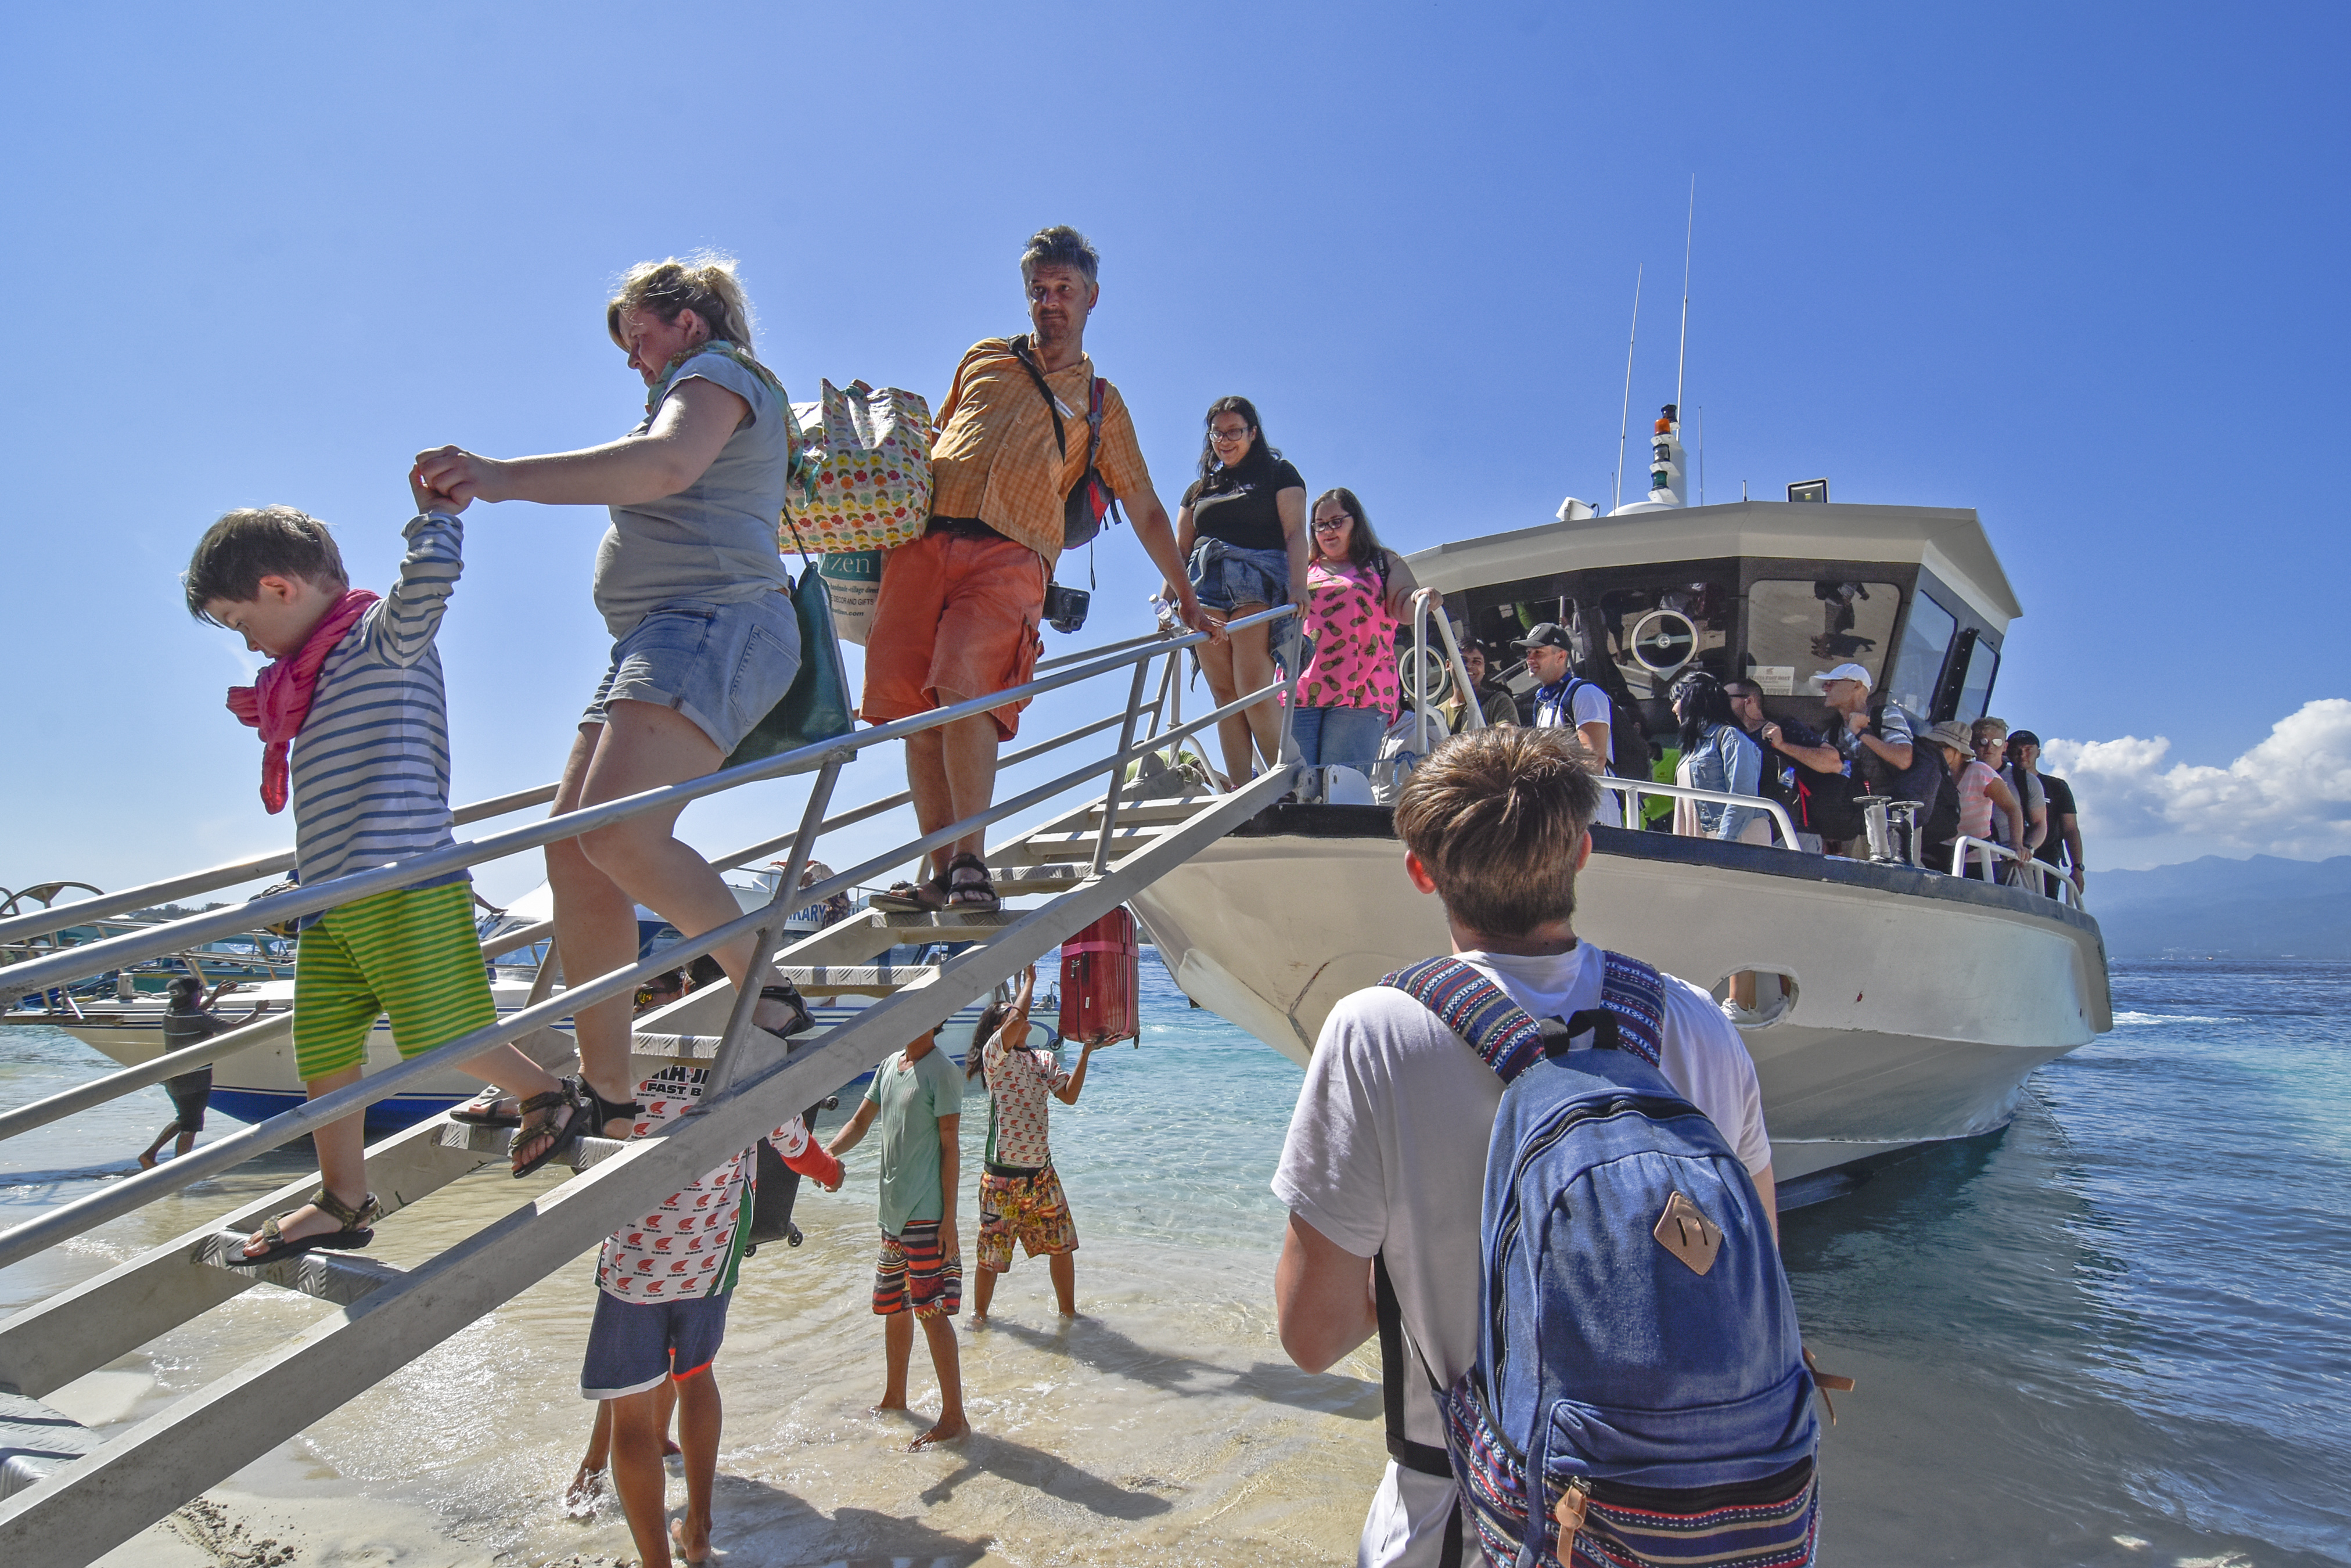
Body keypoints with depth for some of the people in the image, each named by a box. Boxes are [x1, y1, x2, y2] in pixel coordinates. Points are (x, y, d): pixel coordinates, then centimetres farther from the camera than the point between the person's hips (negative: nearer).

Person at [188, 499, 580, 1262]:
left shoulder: (385, 635, -4)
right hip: (329, 900, 9)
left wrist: (437, 513, -10)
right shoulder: (315, 673, 23)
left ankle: (554, 1095, 16)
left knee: (446, 1036, -7)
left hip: (404, 888, -9)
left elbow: (430, 578, -24)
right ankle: (342, 1201, 20)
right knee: (324, 1052, 8)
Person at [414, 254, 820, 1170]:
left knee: (619, 830, -29)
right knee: (575, 853, -1)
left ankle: (765, 996, -17)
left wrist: (504, 476, -28)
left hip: (716, 623, -11)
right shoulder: (709, 393, 36)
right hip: (663, 639, 11)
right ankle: (603, 1086, 1)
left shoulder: (718, 373, 3)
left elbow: (665, 465, -21)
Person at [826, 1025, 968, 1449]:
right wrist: (828, 1152, -5)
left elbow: (950, 1147, -13)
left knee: (931, 1311, -6)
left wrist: (949, 1218, -14)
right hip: (893, 1211, 8)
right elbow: (861, 1122, 15)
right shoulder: (890, 1064, 11)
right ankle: (894, 1399, 33)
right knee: (893, 1308, 18)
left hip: (927, 1215, -8)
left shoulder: (942, 1072, -13)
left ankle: (953, 1416, 3)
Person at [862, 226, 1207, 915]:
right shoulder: (984, 358, 27)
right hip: (924, 539, 3)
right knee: (915, 709, -6)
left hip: (1010, 553, -2)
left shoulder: (1102, 402, 23)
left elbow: (1146, 510, 23)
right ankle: (941, 874, 0)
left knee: (963, 686, -26)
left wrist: (1186, 596, 20)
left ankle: (972, 862, -20)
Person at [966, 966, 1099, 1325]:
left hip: (1042, 1171, 6)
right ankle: (980, 1313, 27)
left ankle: (1069, 1310, 28)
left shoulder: (1044, 1060, 13)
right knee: (992, 1251, 5)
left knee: (1062, 1244, 11)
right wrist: (1029, 980, -13)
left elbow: (1069, 1096, 2)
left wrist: (1085, 1053, -5)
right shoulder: (994, 1055, -7)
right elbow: (1016, 1022, -26)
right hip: (1003, 1175, -5)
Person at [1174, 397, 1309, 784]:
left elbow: (1294, 533, 0)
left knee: (1254, 689, -18)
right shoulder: (1200, 489, 26)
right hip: (1206, 585, 5)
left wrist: (1298, 588, -15)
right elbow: (1180, 551, 23)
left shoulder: (1279, 473, 13)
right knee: (1223, 693, -4)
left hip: (1258, 582, -4)